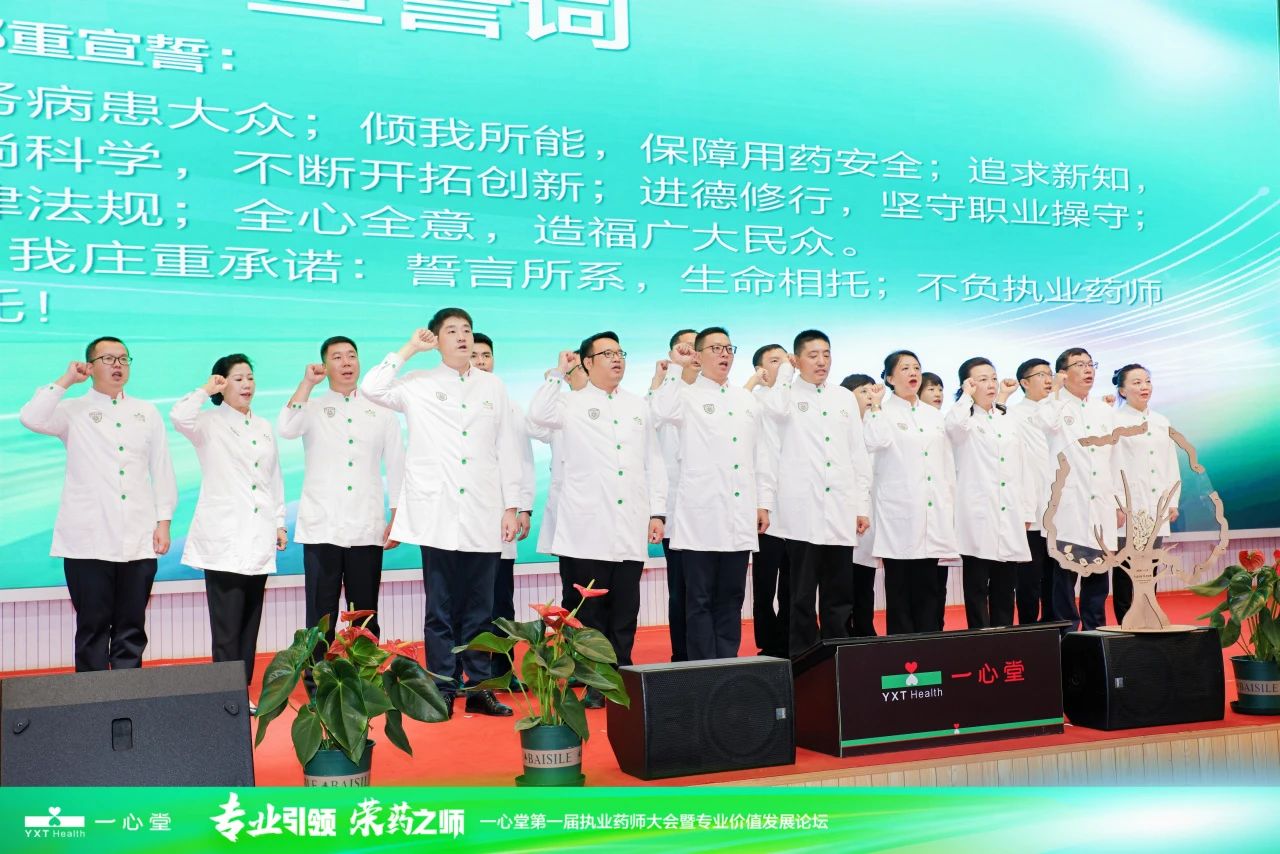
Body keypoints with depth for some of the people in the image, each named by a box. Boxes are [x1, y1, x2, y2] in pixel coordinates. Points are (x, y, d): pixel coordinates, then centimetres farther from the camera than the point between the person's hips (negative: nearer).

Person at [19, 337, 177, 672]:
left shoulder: (147, 413, 12)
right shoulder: (74, 410, 6)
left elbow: (162, 470, 10)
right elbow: (31, 419, -14)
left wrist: (163, 521, 4)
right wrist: (65, 381, -7)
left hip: (139, 540, 2)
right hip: (89, 540, -2)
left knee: (131, 628, 5)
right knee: (93, 626, 1)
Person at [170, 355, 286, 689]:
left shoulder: (264, 427, 16)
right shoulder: (210, 423, 0)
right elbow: (179, 417, -23)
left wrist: (280, 523, 15)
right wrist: (205, 390, -9)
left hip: (259, 539, 5)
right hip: (224, 539, -5)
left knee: (250, 620, 8)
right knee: (227, 624, -8)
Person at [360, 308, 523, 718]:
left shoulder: (493, 387, 12)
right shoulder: (419, 384, 5)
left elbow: (508, 449, 11)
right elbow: (371, 388, -11)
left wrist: (511, 507, 6)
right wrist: (408, 349, -5)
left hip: (483, 517, 2)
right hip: (438, 515, -2)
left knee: (480, 608, 7)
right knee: (441, 610, 2)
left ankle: (480, 688, 15)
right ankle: (443, 691, 10)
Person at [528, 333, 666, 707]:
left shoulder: (639, 406, 17)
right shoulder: (572, 401, 4)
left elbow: (654, 462, 16)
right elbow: (538, 414, -18)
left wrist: (657, 512, 9)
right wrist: (558, 372, -11)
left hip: (630, 531, 3)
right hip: (587, 531, -3)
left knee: (624, 613, 6)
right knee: (588, 611, 1)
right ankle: (593, 683, 9)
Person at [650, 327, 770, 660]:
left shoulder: (747, 399, 17)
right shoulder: (688, 394, 0)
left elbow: (759, 455, 18)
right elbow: (660, 411, -24)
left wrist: (762, 503, 14)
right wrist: (682, 371, -21)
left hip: (740, 517, 5)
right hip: (702, 516, -5)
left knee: (731, 598, 9)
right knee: (701, 600, 0)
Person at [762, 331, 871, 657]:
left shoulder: (845, 398, 15)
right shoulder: (788, 394, 3)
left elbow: (858, 453, 15)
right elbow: (775, 410, -23)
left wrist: (863, 505, 9)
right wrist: (787, 372, -8)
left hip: (840, 512, 4)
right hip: (802, 511, -4)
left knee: (840, 596, 7)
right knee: (803, 595, 1)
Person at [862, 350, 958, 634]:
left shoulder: (934, 415, 17)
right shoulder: (883, 412, 1)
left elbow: (947, 464, 18)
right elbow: (875, 442, -21)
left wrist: (950, 503, 13)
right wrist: (876, 405, -14)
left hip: (932, 513, 5)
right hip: (898, 512, -5)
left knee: (928, 588, 6)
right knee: (899, 587, -2)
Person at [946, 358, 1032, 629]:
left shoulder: (1009, 422, 17)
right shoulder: (966, 420, 0)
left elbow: (1020, 471, 19)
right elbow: (954, 425, -28)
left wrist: (1026, 512, 14)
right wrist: (967, 394, -11)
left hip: (1010, 519, 6)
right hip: (978, 518, -5)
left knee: (1005, 589, 8)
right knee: (977, 587, -2)